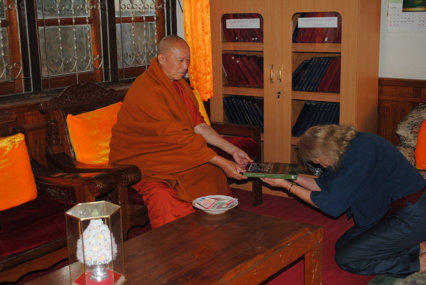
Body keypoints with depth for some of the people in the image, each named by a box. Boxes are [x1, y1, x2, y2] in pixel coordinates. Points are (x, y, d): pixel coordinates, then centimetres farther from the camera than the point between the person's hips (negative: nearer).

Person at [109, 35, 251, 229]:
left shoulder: (178, 83, 8)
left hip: (172, 157, 8)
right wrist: (222, 163, -27)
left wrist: (233, 150, -4)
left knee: (210, 174, -14)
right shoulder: (146, 90, -22)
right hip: (137, 160, -8)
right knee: (161, 195, -35)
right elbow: (178, 137, -26)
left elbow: (198, 125, 6)